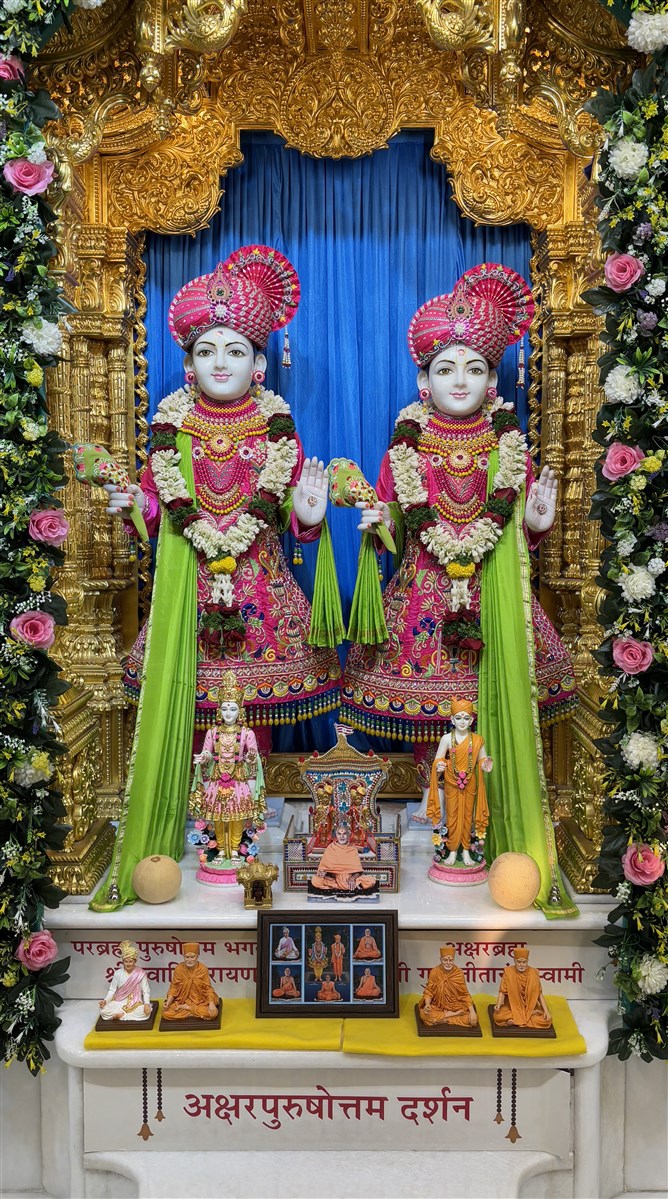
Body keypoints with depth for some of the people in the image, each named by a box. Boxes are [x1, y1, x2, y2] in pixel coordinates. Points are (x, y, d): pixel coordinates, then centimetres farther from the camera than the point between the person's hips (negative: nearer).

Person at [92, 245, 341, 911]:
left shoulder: (277, 430, 4)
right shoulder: (171, 429, 6)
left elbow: (294, 517, 5)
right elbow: (158, 505, 10)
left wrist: (307, 514, -16)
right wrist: (133, 505, -11)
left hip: (261, 586, 0)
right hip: (188, 584, 0)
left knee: (254, 715, 4)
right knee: (184, 709, 3)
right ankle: (161, 839, 17)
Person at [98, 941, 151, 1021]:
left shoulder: (141, 974, -5)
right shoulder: (118, 973, 0)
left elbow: (146, 991, -6)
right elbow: (112, 990, 2)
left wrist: (147, 1004, -24)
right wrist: (105, 1000, -16)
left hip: (135, 1004, -1)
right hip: (119, 1003, 1)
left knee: (146, 1012, -34)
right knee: (103, 1010, -26)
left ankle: (121, 1015, -18)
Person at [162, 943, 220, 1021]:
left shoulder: (203, 969, -9)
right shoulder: (179, 969, -7)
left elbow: (208, 988, -7)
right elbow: (174, 988, -2)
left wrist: (211, 1004, -23)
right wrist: (168, 1002, -19)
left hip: (200, 1002, 0)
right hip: (182, 1001, 0)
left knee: (213, 1013, -29)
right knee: (166, 1013, -25)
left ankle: (185, 1008, -9)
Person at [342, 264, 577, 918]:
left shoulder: (511, 450, 5)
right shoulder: (406, 451, 4)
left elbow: (520, 534, 10)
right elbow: (392, 528, 10)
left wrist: (537, 521, -11)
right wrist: (380, 524, -12)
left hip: (493, 597, 0)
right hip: (423, 593, 0)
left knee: (496, 703, 0)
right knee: (429, 706, 3)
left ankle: (500, 824, 14)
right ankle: (436, 812, 21)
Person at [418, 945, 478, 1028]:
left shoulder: (459, 973, -8)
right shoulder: (434, 972, -9)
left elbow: (465, 994, -5)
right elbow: (429, 992, -7)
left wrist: (472, 1011, -18)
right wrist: (427, 1005, -27)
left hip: (456, 1007, 0)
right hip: (438, 1007, 0)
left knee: (473, 1019, -25)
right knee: (424, 1014, -31)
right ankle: (455, 1015, -15)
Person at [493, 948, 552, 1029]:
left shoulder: (534, 973, -4)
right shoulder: (508, 972, -7)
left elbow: (539, 994, 1)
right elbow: (502, 991, -5)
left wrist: (546, 1011, -10)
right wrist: (499, 1004, -24)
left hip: (530, 1007, 0)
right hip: (511, 1007, 0)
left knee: (545, 1020, -26)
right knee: (498, 1016, -31)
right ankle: (531, 1017, -15)